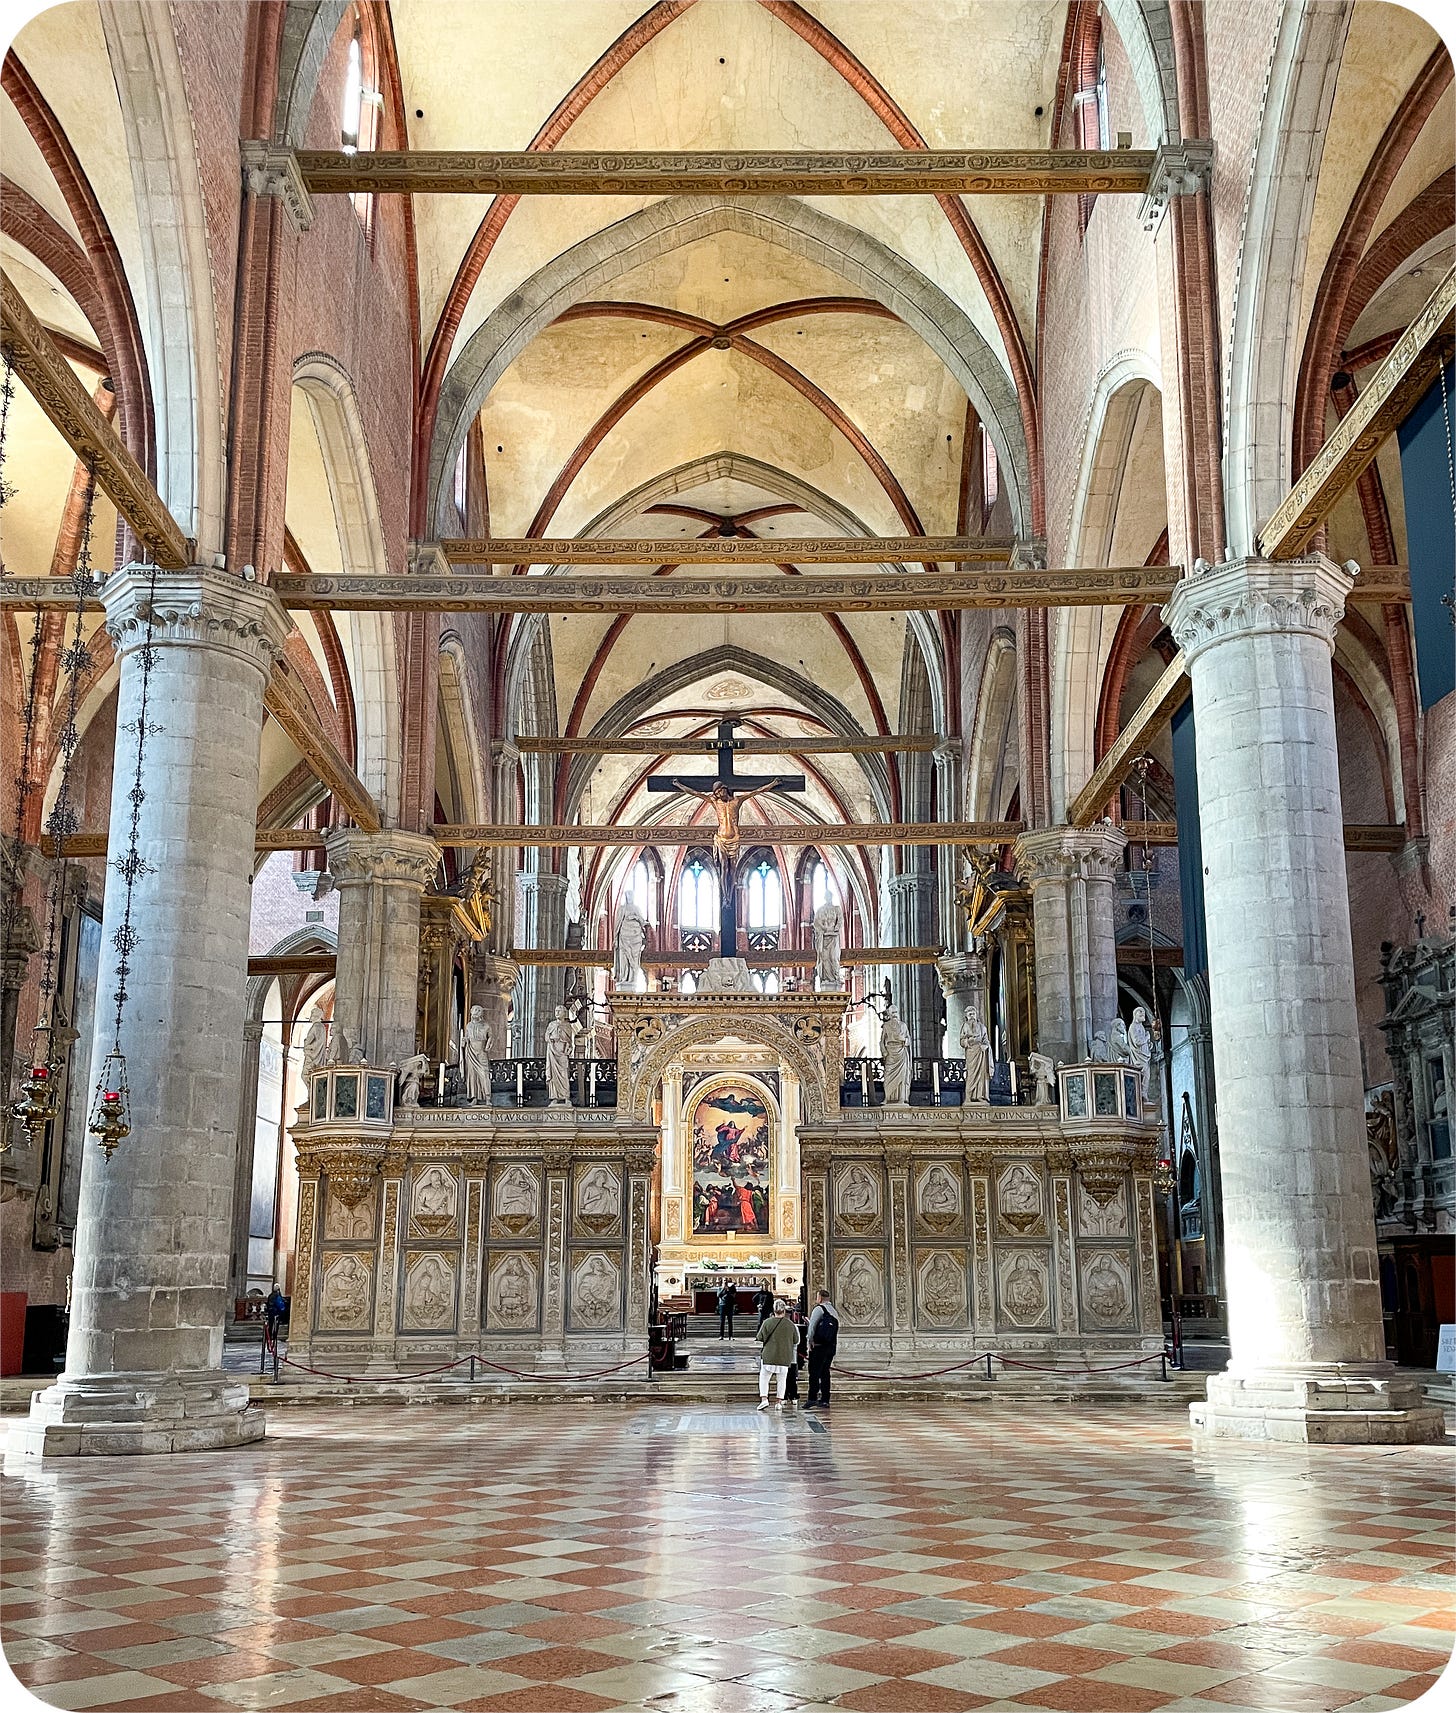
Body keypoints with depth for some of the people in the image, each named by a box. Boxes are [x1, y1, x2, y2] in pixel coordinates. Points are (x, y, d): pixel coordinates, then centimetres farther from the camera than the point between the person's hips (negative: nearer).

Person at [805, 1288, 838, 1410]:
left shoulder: (819, 1309, -6)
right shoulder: (834, 1312, 16)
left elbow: (812, 1326, -13)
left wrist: (810, 1341, -7)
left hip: (818, 1346, -7)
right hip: (832, 1347, 7)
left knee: (814, 1372, -6)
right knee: (824, 1372, 11)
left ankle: (812, 1399, -12)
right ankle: (825, 1400, 9)